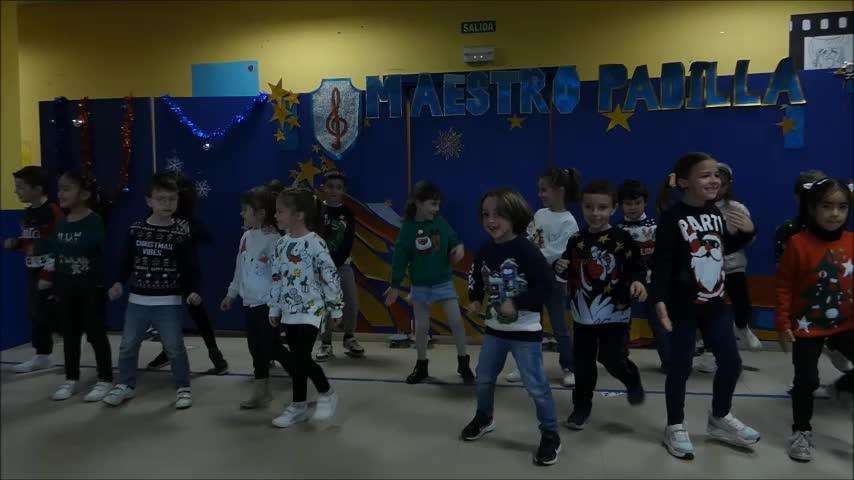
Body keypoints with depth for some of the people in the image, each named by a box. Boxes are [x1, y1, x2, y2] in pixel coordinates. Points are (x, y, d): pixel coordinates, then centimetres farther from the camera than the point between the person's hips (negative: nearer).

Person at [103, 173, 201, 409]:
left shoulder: (182, 233, -6)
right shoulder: (135, 230, 1)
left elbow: (191, 266, -5)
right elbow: (127, 261, 8)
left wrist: (193, 290, -17)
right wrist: (119, 282, -5)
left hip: (169, 302, -3)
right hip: (137, 300, 3)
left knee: (175, 347, 1)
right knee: (128, 345, 12)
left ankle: (183, 388, 17)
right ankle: (125, 385, 31)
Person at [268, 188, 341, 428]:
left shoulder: (314, 243, -16)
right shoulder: (281, 244, 7)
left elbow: (330, 276, -13)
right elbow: (277, 279, 13)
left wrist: (335, 307, -10)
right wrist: (274, 309, 15)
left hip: (312, 310, -7)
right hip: (290, 310, 7)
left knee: (299, 359, -10)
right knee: (297, 359, 12)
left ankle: (327, 394, 12)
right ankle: (299, 406, 24)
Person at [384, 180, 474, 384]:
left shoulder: (440, 222, -6)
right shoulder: (408, 229, -12)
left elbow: (452, 238, 3)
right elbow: (400, 258, -8)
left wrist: (459, 246, -22)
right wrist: (395, 286, -6)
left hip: (444, 282, 1)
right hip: (420, 286, -1)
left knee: (456, 321, -4)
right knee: (421, 327, 8)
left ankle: (463, 362, 13)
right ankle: (421, 366, 27)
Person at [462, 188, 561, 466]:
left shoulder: (526, 250, -19)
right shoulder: (485, 250, -1)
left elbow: (546, 284, -22)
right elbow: (476, 278, 16)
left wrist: (516, 304, -24)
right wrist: (474, 300, 1)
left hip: (525, 331, -6)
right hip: (495, 328, 6)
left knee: (536, 385, -2)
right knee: (484, 378, 18)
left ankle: (550, 435, 16)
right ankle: (484, 418, 44)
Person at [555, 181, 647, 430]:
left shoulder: (622, 238, -9)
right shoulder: (576, 241, 2)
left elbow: (636, 268, -6)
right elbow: (570, 275, 11)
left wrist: (637, 281, -26)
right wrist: (561, 268, -10)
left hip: (615, 312, -3)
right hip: (583, 313, 4)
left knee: (613, 359, -6)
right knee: (583, 363, 10)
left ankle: (632, 380, 29)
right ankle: (581, 406, 27)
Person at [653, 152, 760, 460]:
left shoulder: (715, 213, 7)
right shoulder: (672, 218, -16)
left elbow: (726, 248, 21)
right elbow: (661, 262, -21)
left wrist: (746, 232, 4)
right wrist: (659, 300, -29)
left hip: (713, 304, 7)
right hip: (683, 306, -7)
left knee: (731, 361, 13)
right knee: (681, 367, 3)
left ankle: (719, 418, 35)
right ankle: (675, 427, 21)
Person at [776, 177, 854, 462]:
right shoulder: (798, 243, -17)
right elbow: (784, 287, -12)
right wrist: (783, 325, -13)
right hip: (807, 327, -4)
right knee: (806, 380, 4)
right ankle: (801, 432, 23)